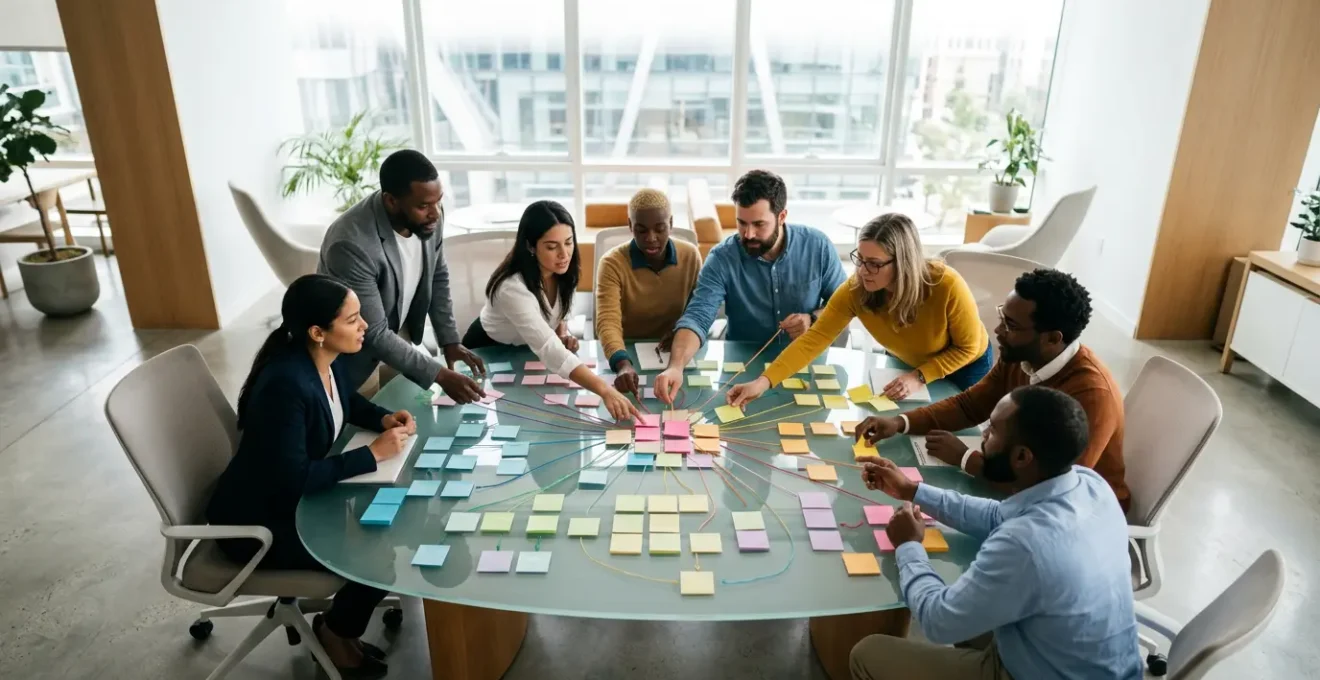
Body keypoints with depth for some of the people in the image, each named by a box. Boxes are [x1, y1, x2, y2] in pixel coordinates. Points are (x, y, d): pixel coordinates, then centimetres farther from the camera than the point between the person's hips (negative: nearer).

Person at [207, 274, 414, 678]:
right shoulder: (285, 384, -33)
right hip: (257, 519, -8)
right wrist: (373, 453, -27)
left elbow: (346, 401, 15)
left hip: (296, 493, 8)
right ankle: (336, 631, 16)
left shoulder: (330, 358, -7)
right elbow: (294, 480, -32)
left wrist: (384, 418, -5)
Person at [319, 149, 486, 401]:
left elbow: (437, 277, 2)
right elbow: (374, 334, -31)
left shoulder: (429, 216, -15)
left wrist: (450, 341, -6)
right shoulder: (351, 244, -36)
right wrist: (440, 375, -30)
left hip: (398, 335, 6)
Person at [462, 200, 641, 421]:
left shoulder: (560, 271, -18)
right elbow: (550, 352, -51)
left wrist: (562, 334, -16)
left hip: (524, 349, 5)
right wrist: (604, 390, -62)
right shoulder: (512, 288, -40)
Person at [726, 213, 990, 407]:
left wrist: (919, 377, -32)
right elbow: (814, 338, -36)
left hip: (963, 367, -2)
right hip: (905, 363, 3)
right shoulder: (856, 290, -32)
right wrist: (764, 381, -47)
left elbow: (967, 347, -23)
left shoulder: (946, 286, -39)